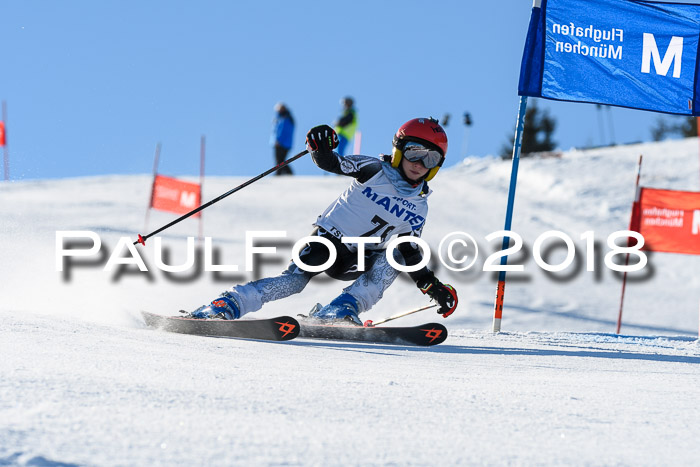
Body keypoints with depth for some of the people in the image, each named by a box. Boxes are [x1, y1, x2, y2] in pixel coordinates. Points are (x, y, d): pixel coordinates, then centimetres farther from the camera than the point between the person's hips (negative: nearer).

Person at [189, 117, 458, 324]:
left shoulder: (418, 207, 7)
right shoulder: (374, 171, -6)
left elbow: (411, 252, 16)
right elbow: (333, 163, -13)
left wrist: (432, 286, 8)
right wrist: (320, 149, -35)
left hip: (356, 262, 4)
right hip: (329, 238, -4)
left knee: (393, 260, -24)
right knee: (295, 279, -26)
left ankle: (338, 312, -30)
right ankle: (226, 305, -27)